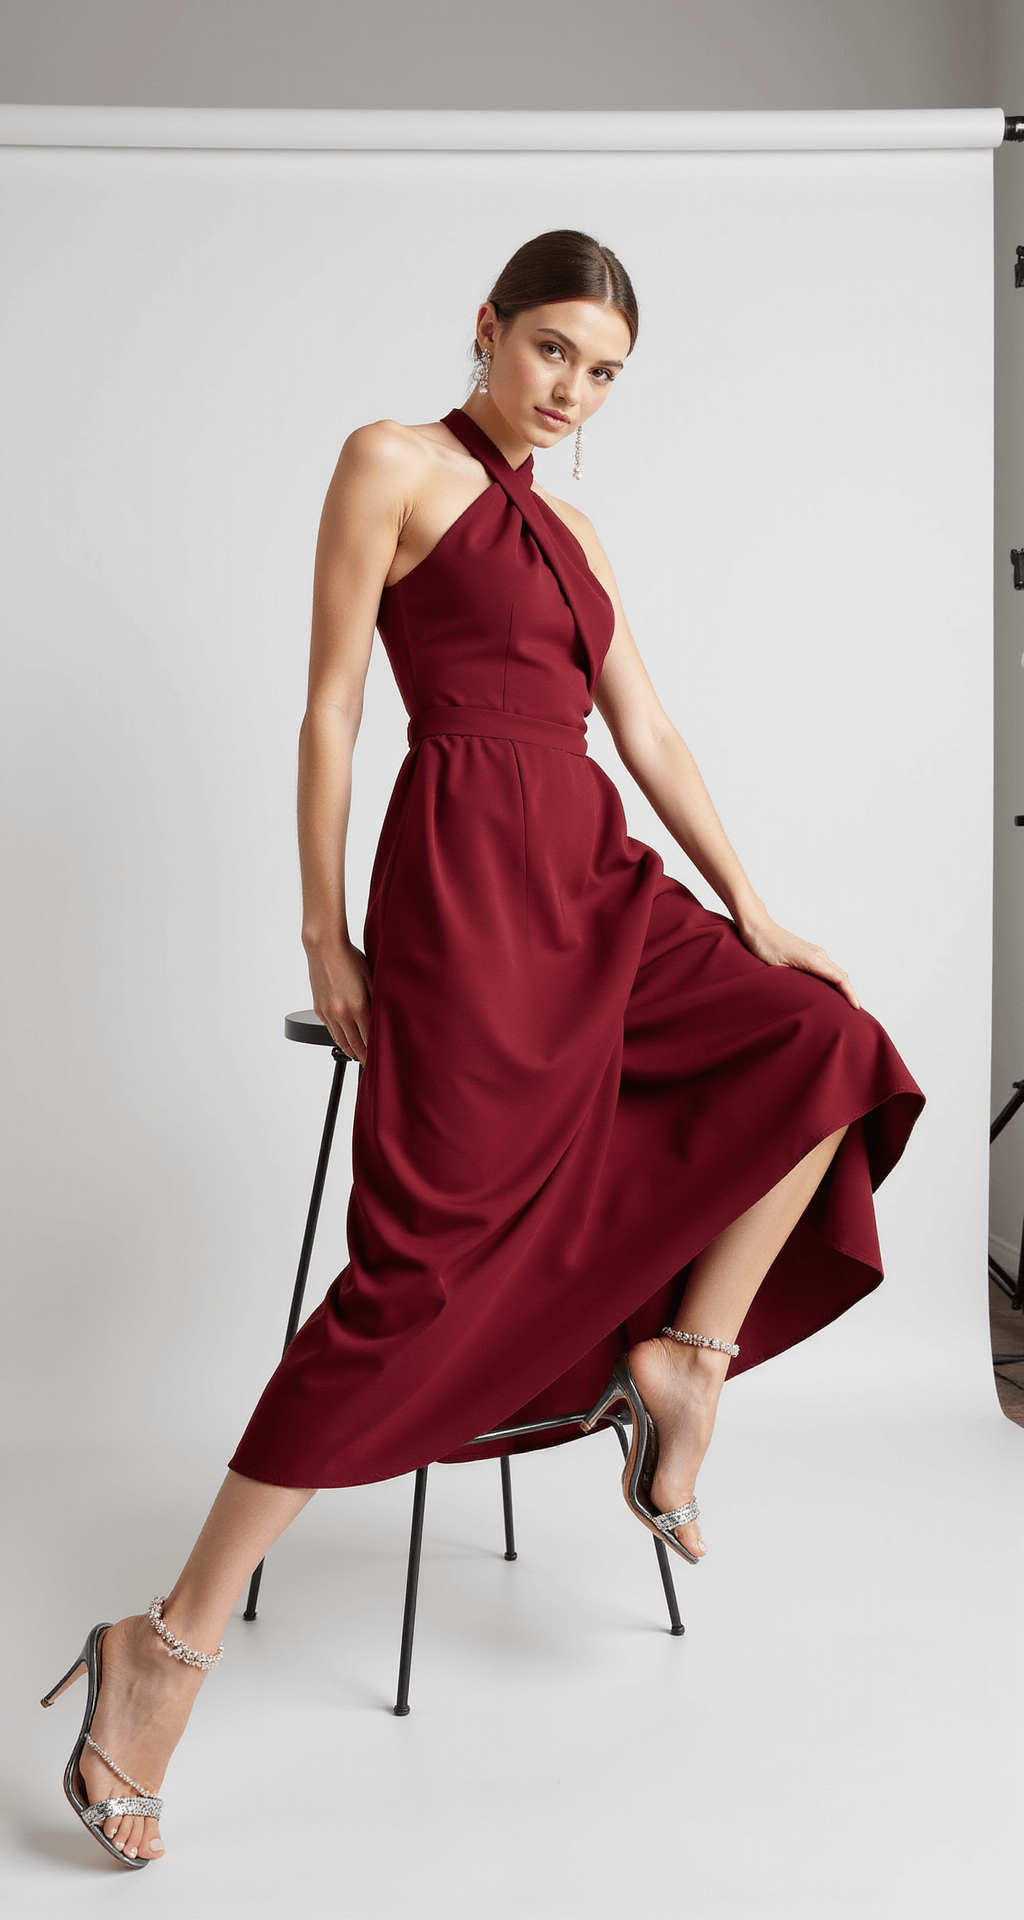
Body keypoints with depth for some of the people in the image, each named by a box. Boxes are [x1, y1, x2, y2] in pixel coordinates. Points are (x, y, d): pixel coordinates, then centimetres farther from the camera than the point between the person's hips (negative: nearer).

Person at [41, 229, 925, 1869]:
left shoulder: (569, 524, 21)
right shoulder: (394, 465, 0)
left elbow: (647, 731, 18)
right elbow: (330, 706, -4)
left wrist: (750, 908, 12)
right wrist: (324, 936, -8)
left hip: (596, 879, 8)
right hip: (468, 873, -8)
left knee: (824, 1041, -4)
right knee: (431, 1255, -13)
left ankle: (686, 1355, 5)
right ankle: (171, 1644, -6)